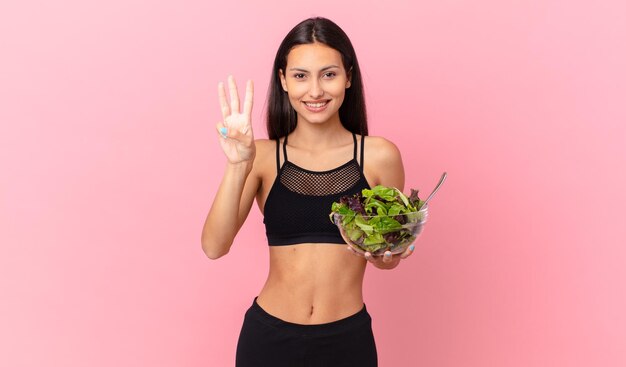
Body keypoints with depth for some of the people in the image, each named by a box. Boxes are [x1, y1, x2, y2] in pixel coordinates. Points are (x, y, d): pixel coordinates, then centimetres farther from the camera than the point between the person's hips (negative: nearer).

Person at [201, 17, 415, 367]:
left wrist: (385, 255, -15)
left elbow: (390, 255, 6)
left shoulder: (379, 156, -5)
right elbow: (214, 246, -14)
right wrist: (238, 166, -24)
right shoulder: (263, 156, -4)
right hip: (269, 336, 0)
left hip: (348, 338, 0)